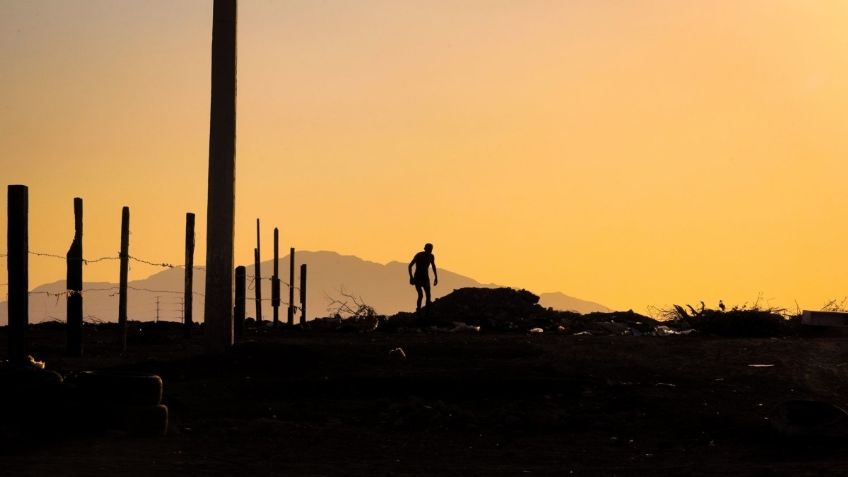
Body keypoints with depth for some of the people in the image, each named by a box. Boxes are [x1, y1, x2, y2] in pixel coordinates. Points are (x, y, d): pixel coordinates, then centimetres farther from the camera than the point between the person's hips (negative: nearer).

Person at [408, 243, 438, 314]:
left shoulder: (431, 256, 0)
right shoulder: (418, 255, -15)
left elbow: (433, 266, 18)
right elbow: (410, 266, -10)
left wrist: (436, 277, 15)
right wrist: (411, 277, -16)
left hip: (425, 278, 5)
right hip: (417, 278, -5)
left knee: (428, 295, -8)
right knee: (420, 295, -19)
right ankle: (418, 311, -9)